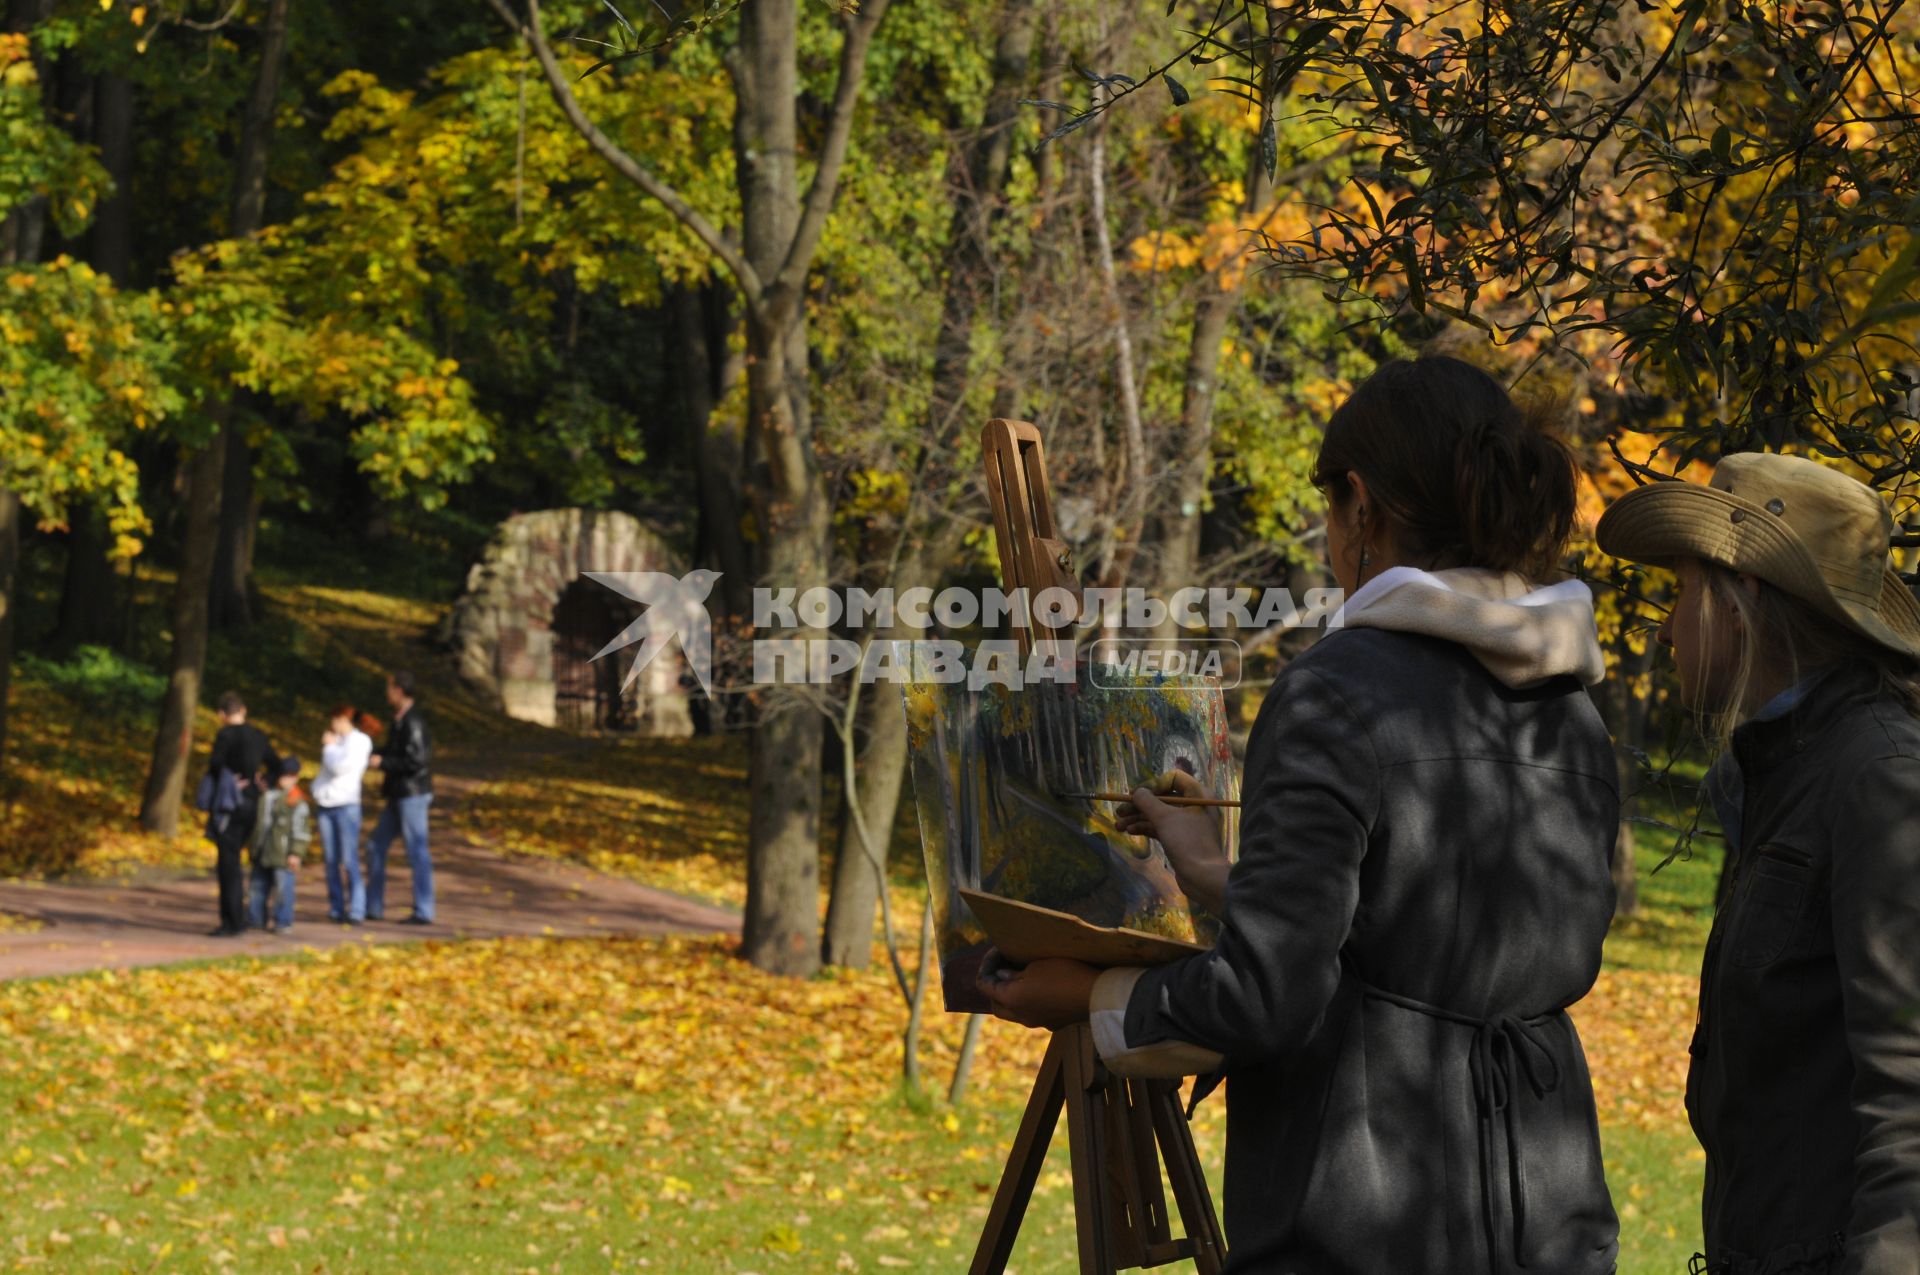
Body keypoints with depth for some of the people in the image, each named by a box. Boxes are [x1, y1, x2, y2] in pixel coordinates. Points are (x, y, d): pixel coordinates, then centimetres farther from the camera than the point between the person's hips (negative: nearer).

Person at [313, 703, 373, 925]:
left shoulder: (360, 741, -4)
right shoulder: (337, 740, 17)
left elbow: (340, 767, -14)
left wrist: (329, 747, -1)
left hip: (346, 805, -7)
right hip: (325, 806, 7)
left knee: (349, 860, -10)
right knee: (330, 861, 5)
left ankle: (356, 911, -11)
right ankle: (336, 909, 9)